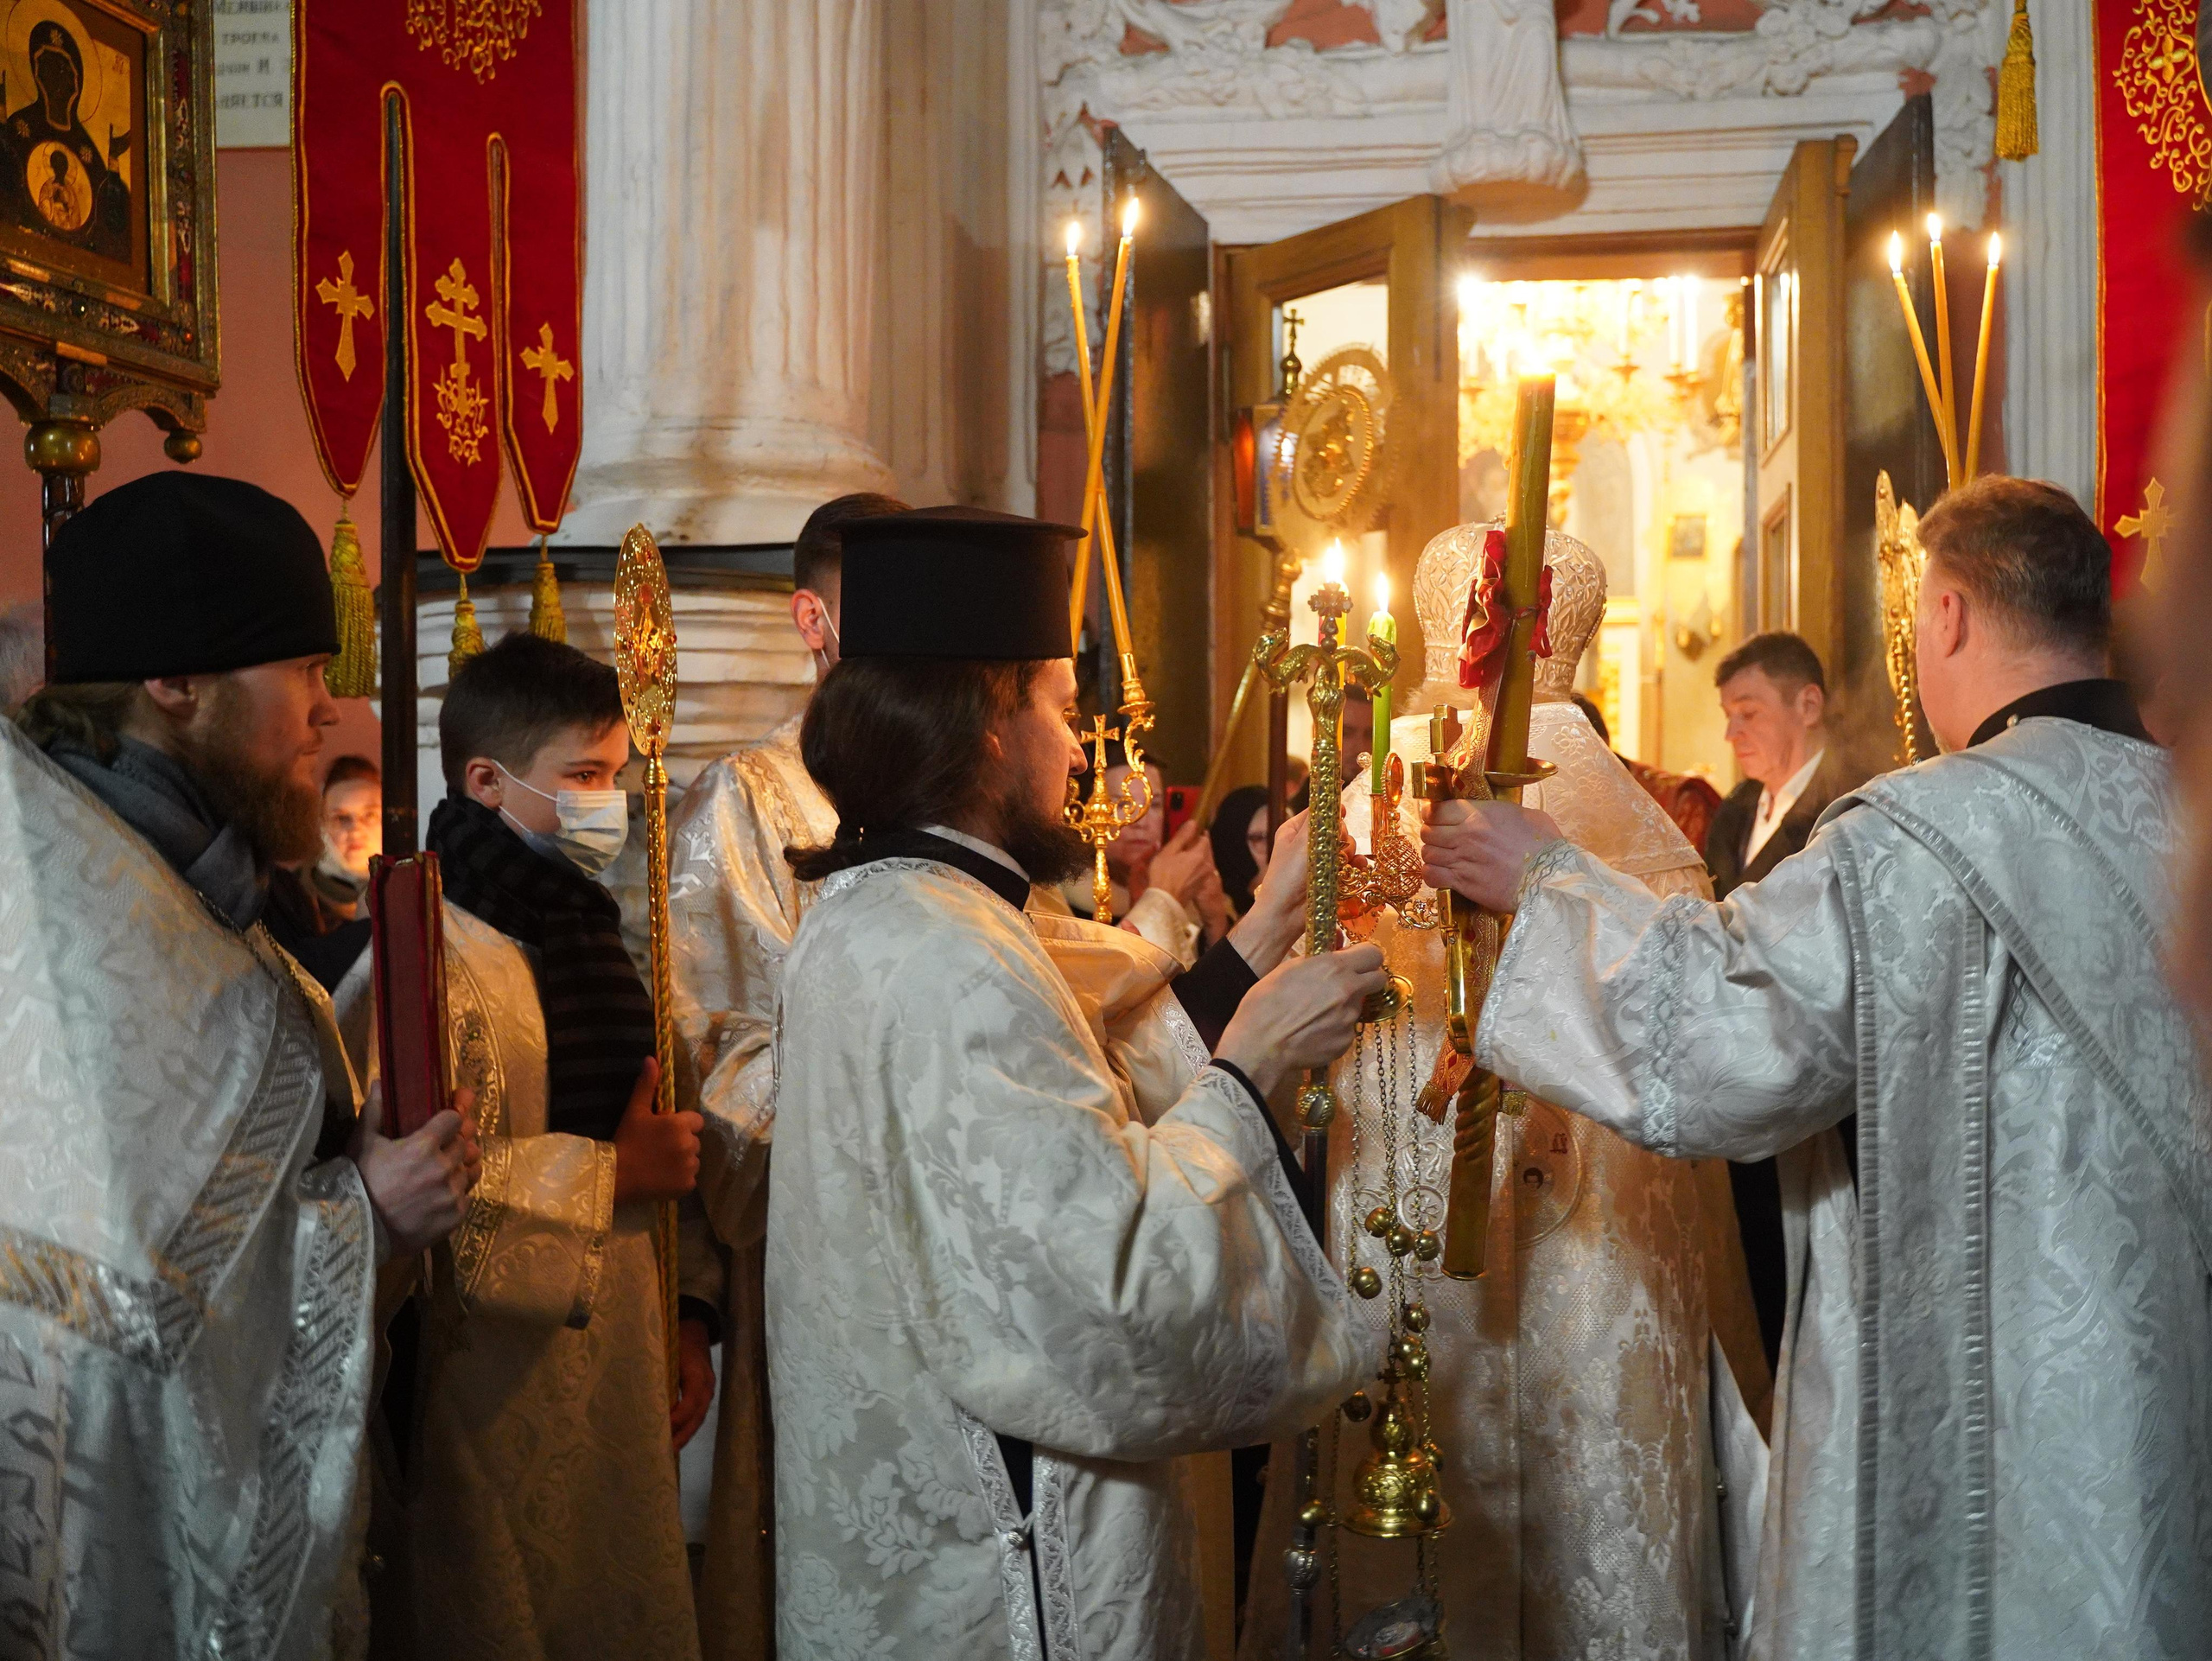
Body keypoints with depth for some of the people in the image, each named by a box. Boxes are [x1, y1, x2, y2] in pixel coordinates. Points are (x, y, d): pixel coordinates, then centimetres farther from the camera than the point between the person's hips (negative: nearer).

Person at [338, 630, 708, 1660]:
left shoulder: (581, 938, 12)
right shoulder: (429, 962, -18)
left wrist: (679, 1325, 10)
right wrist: (611, 1174, -19)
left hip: (615, 1387, 8)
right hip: (497, 1409, -8)